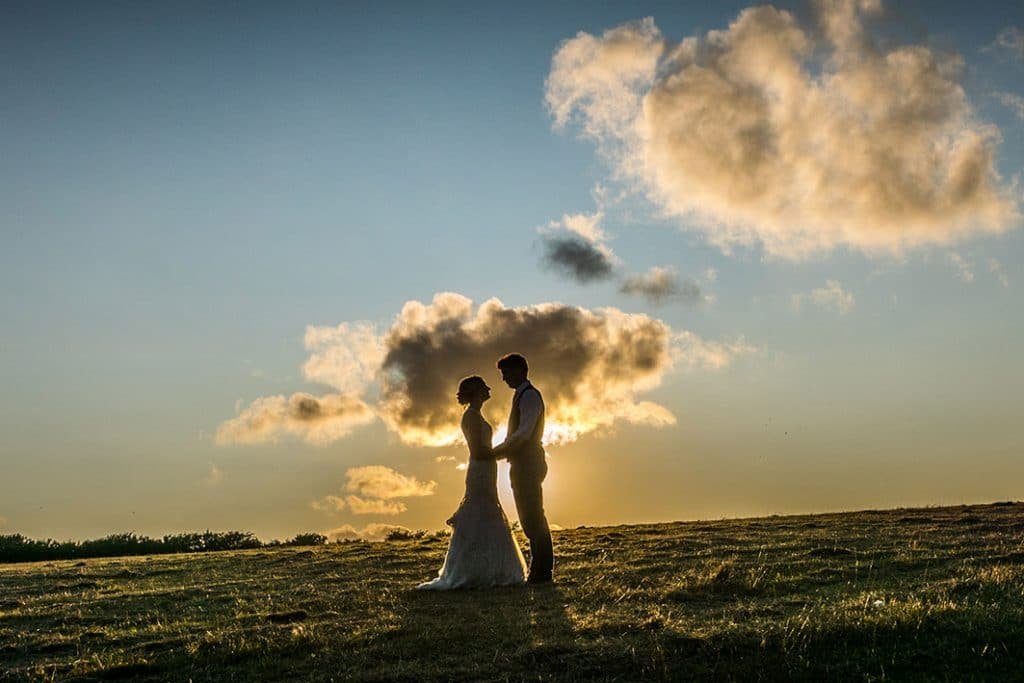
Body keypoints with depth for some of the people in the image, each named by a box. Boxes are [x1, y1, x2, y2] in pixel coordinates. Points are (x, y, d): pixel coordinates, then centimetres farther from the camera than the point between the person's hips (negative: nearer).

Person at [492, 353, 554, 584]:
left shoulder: (530, 395, -11)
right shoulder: (522, 395, 20)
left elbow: (524, 432, -21)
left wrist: (500, 450, -16)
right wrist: (502, 451, 10)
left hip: (528, 463, -10)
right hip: (522, 464, 10)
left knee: (532, 517, -9)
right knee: (530, 518, 11)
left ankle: (542, 571, -6)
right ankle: (540, 569, 16)